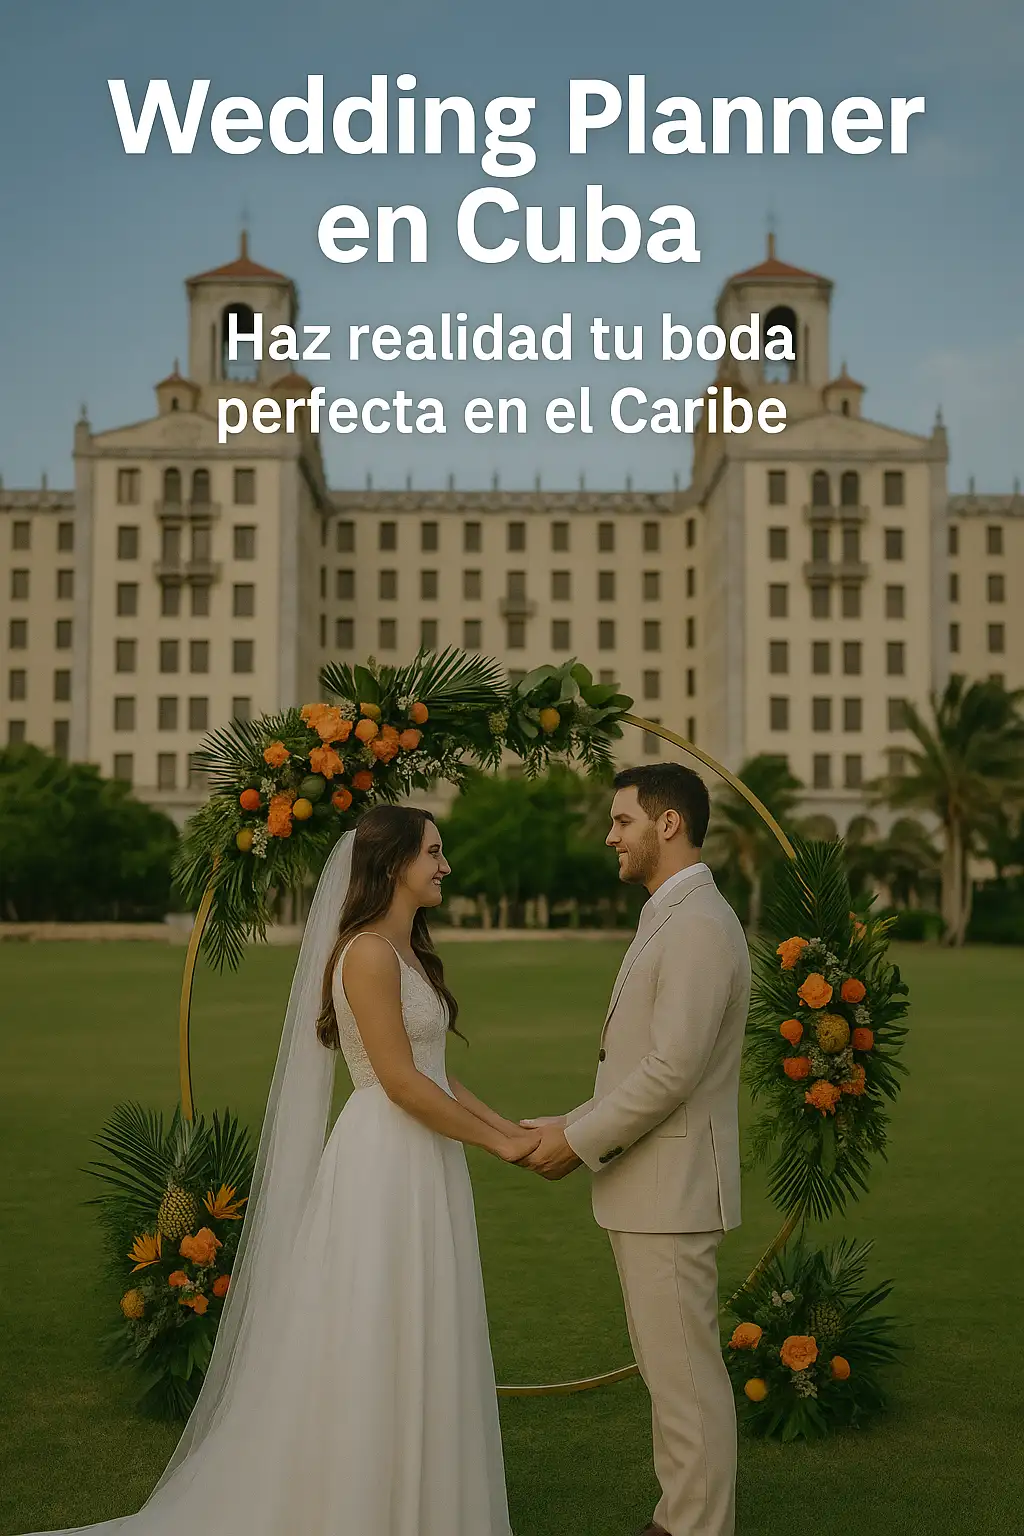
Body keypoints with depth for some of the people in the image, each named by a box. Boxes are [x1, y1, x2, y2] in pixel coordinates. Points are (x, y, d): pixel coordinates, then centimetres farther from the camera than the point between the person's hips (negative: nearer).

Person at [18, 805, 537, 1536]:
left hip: (420, 1164, 9)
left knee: (411, 1348, 15)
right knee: (375, 1346, 1)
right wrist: (496, 1145, -13)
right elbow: (400, 1081, -20)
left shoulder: (410, 953, 14)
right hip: (386, 1162, -9)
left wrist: (509, 1126, 6)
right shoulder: (369, 953, -16)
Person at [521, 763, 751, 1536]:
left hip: (671, 1189, -10)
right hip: (651, 1185, 10)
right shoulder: (672, 920, 15)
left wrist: (581, 1141, -15)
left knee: (685, 1373, -1)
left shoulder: (700, 925, -18)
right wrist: (572, 1124, 9)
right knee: (671, 1366, 17)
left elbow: (674, 1069, -24)